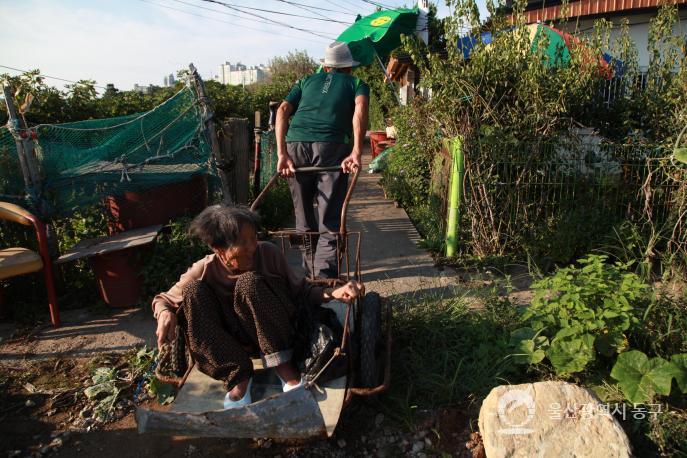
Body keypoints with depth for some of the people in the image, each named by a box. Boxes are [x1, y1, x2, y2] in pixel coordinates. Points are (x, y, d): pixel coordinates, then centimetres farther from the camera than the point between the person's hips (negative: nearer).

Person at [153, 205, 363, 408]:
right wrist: (165, 314, -26)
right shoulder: (203, 272, -16)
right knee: (192, 290, -22)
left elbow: (299, 291, -9)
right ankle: (238, 377, -22)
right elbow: (163, 300, -2)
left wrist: (332, 293, -27)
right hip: (230, 343, 2)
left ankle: (283, 366, -23)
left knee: (250, 282, -28)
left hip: (276, 336, -1)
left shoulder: (269, 253, -16)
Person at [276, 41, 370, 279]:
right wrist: (356, 153, -11)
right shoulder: (356, 83, 23)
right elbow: (360, 108, -1)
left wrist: (282, 154, 4)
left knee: (304, 217, 16)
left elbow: (282, 110, 12)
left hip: (295, 144, 3)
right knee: (330, 220, 2)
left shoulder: (306, 81, 30)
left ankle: (309, 269, 28)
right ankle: (324, 276, 0)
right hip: (332, 146, -3)